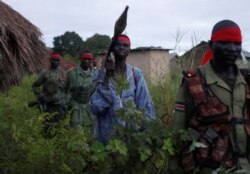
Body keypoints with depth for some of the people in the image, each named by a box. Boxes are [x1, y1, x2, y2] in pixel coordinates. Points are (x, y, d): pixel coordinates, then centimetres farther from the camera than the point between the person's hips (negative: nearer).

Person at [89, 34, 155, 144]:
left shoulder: (136, 74, -2)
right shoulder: (102, 74, -4)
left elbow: (146, 106, 1)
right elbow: (95, 107, -15)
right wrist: (107, 76, -18)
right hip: (108, 135, 0)